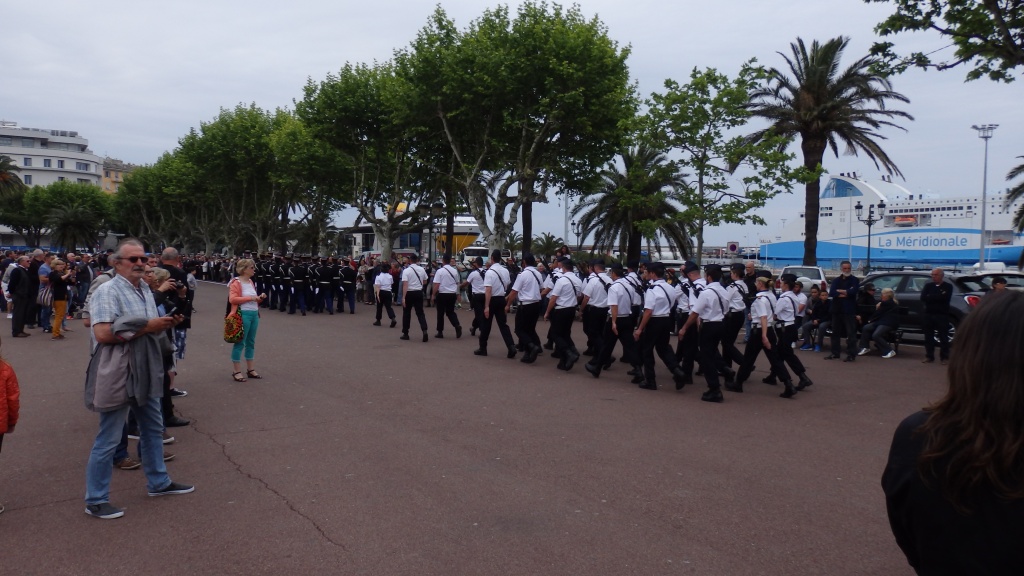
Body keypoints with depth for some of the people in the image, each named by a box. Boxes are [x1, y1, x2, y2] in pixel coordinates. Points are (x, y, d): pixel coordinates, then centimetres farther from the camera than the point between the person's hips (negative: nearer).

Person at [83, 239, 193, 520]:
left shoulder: (146, 290, 10)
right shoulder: (107, 291, -15)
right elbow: (103, 334, -26)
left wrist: (165, 325, -1)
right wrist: (146, 327, -22)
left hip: (145, 372, 9)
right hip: (117, 375, -9)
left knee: (153, 429, 19)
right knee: (108, 439, 2)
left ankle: (158, 482, 35)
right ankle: (95, 500, 15)